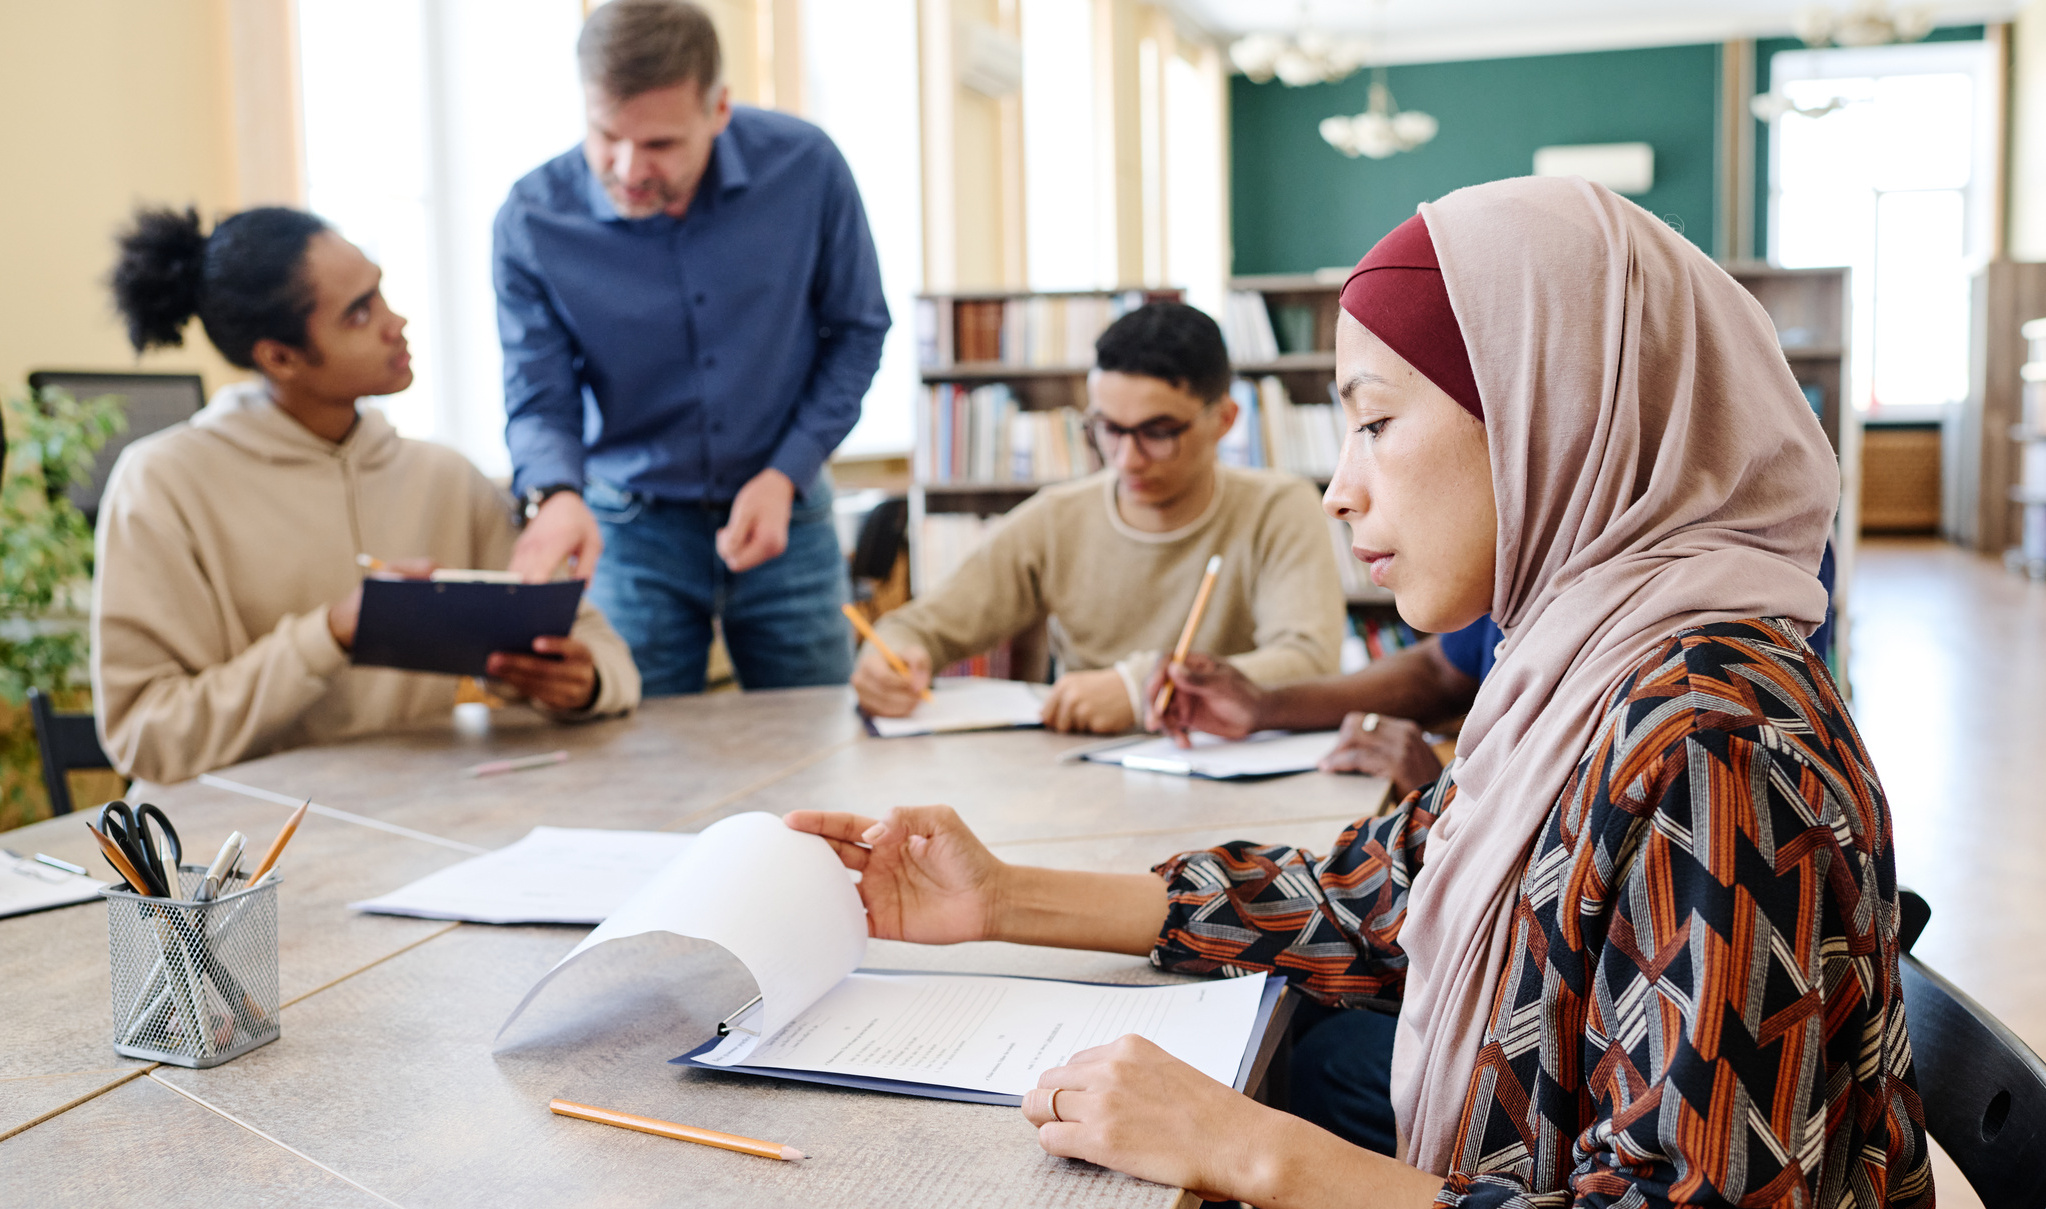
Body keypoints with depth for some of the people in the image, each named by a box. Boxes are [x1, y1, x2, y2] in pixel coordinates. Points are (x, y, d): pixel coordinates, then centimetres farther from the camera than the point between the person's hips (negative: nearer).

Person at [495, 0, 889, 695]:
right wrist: (556, 495, -30)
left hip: (785, 515, 1)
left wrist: (786, 474, -11)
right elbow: (538, 402, -8)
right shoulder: (533, 220, -13)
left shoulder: (805, 167, -12)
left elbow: (856, 330, -1)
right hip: (629, 530, -1)